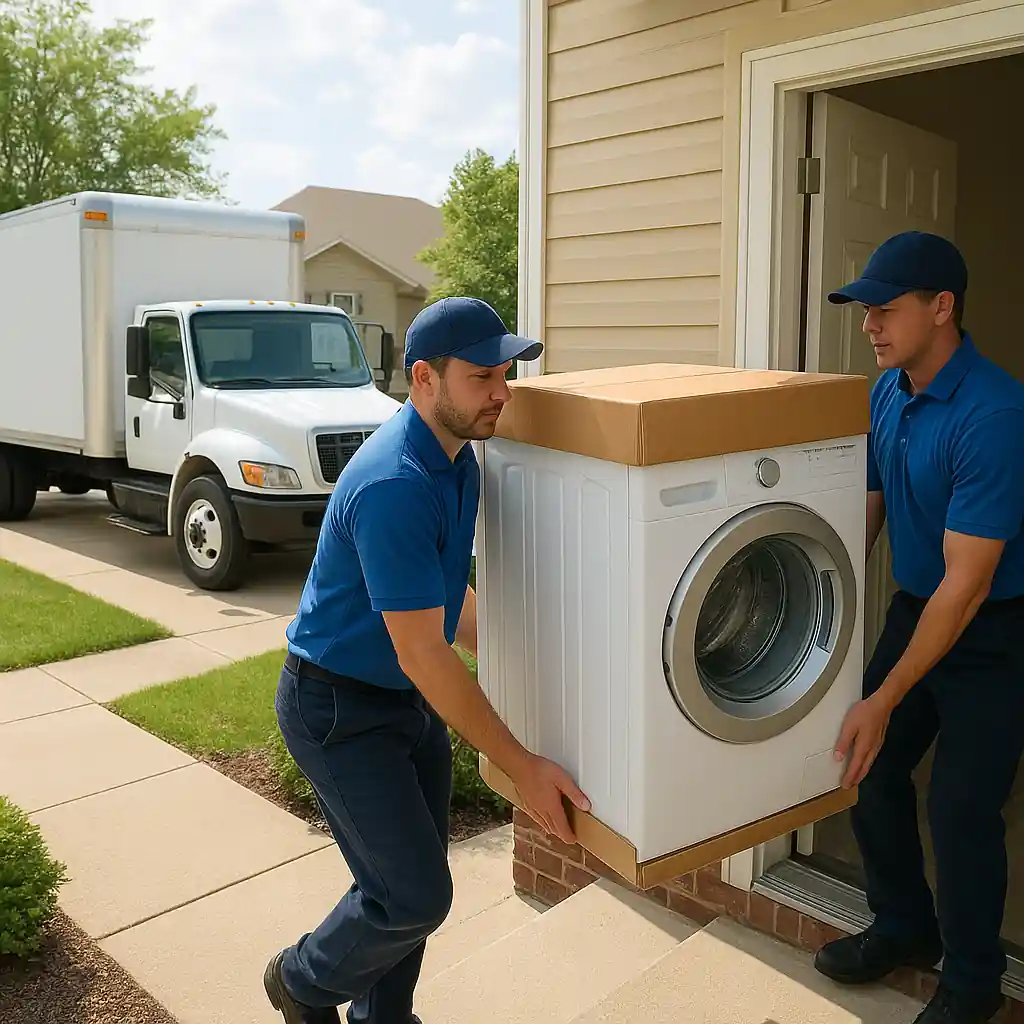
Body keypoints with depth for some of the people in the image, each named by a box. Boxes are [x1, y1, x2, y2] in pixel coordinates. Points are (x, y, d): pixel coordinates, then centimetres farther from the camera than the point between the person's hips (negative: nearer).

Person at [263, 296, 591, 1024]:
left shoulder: (458, 459, 0)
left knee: (412, 882, 16)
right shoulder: (393, 487, -30)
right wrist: (522, 768, -23)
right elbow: (422, 655, -28)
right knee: (416, 896, -3)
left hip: (412, 696, 9)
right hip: (339, 707, -8)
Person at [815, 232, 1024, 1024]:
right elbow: (868, 514, 7)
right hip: (916, 608, 8)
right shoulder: (887, 394, -3)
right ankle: (905, 929, 36)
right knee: (871, 770, 12)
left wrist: (885, 702, -26)